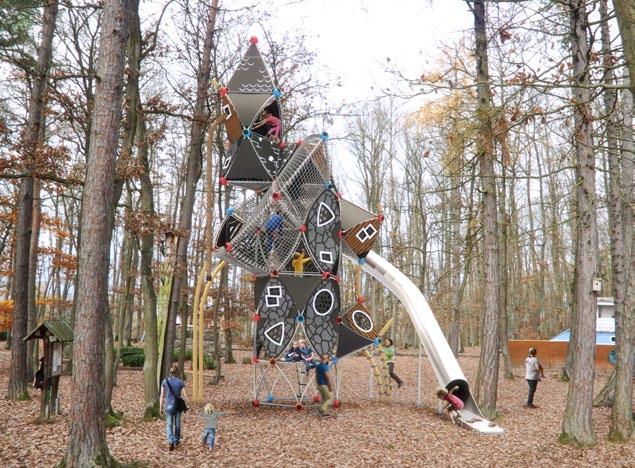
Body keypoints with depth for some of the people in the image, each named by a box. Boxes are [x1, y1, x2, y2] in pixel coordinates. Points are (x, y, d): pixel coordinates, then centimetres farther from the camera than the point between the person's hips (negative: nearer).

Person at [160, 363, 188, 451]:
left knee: (169, 425, 6)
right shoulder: (181, 382, -6)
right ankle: (176, 441, 31)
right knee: (177, 424, 17)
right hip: (178, 405, 0)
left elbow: (162, 396, -4)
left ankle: (171, 441, -15)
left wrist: (160, 407, 3)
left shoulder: (165, 381, -4)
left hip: (168, 406, 0)